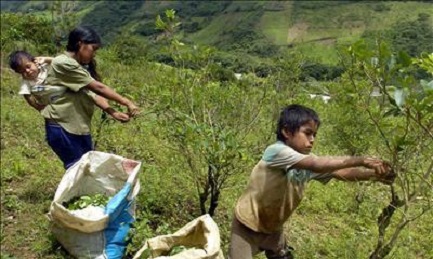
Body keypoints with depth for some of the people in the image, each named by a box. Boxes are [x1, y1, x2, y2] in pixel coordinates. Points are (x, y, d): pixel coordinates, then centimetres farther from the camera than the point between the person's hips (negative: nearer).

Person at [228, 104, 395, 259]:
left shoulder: (307, 161, -7)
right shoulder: (277, 151, -30)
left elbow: (341, 173, -15)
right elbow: (317, 165, -41)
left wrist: (374, 174, -30)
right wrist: (360, 161, -41)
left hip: (272, 227, 8)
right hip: (247, 226, -7)